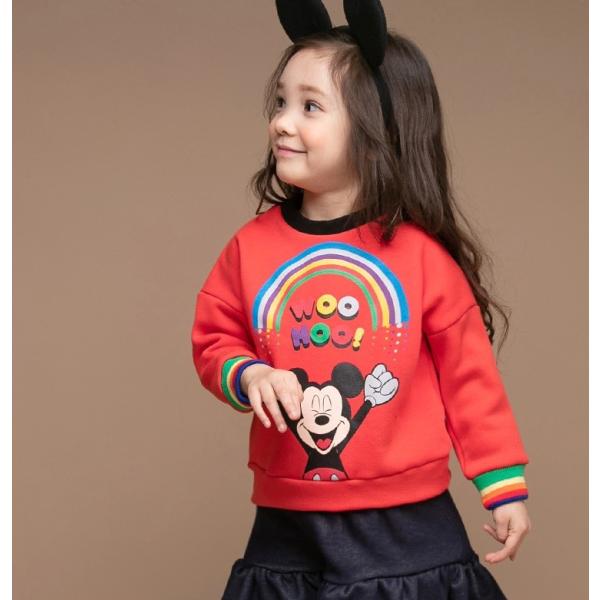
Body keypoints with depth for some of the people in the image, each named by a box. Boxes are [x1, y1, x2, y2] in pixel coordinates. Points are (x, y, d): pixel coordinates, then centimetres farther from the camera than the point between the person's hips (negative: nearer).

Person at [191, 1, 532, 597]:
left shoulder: (421, 253, -8)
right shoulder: (252, 245, -1)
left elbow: (470, 376, -1)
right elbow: (214, 340, 10)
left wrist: (504, 487, 1)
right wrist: (248, 376, -12)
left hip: (407, 523, -2)